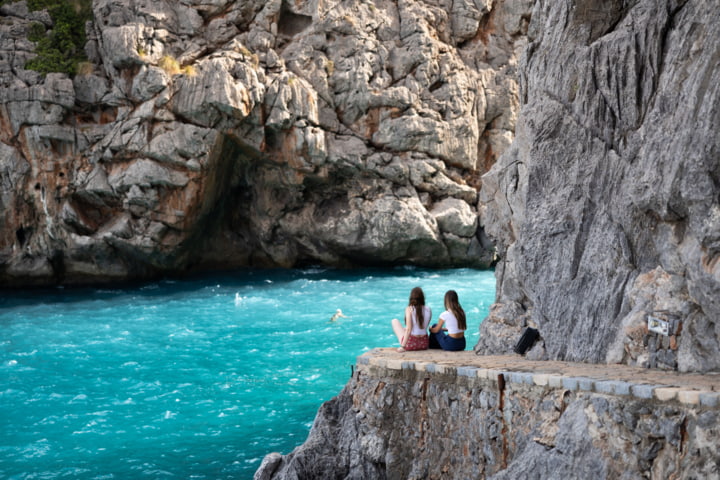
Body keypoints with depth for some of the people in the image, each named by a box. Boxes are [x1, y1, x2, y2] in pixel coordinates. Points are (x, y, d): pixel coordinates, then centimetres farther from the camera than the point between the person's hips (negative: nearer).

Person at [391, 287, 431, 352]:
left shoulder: (409, 309, -16)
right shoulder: (428, 309, -4)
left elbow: (408, 329, -21)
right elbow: (425, 326, 4)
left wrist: (403, 346, -18)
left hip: (410, 344, -5)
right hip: (424, 345, 5)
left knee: (395, 321, 18)